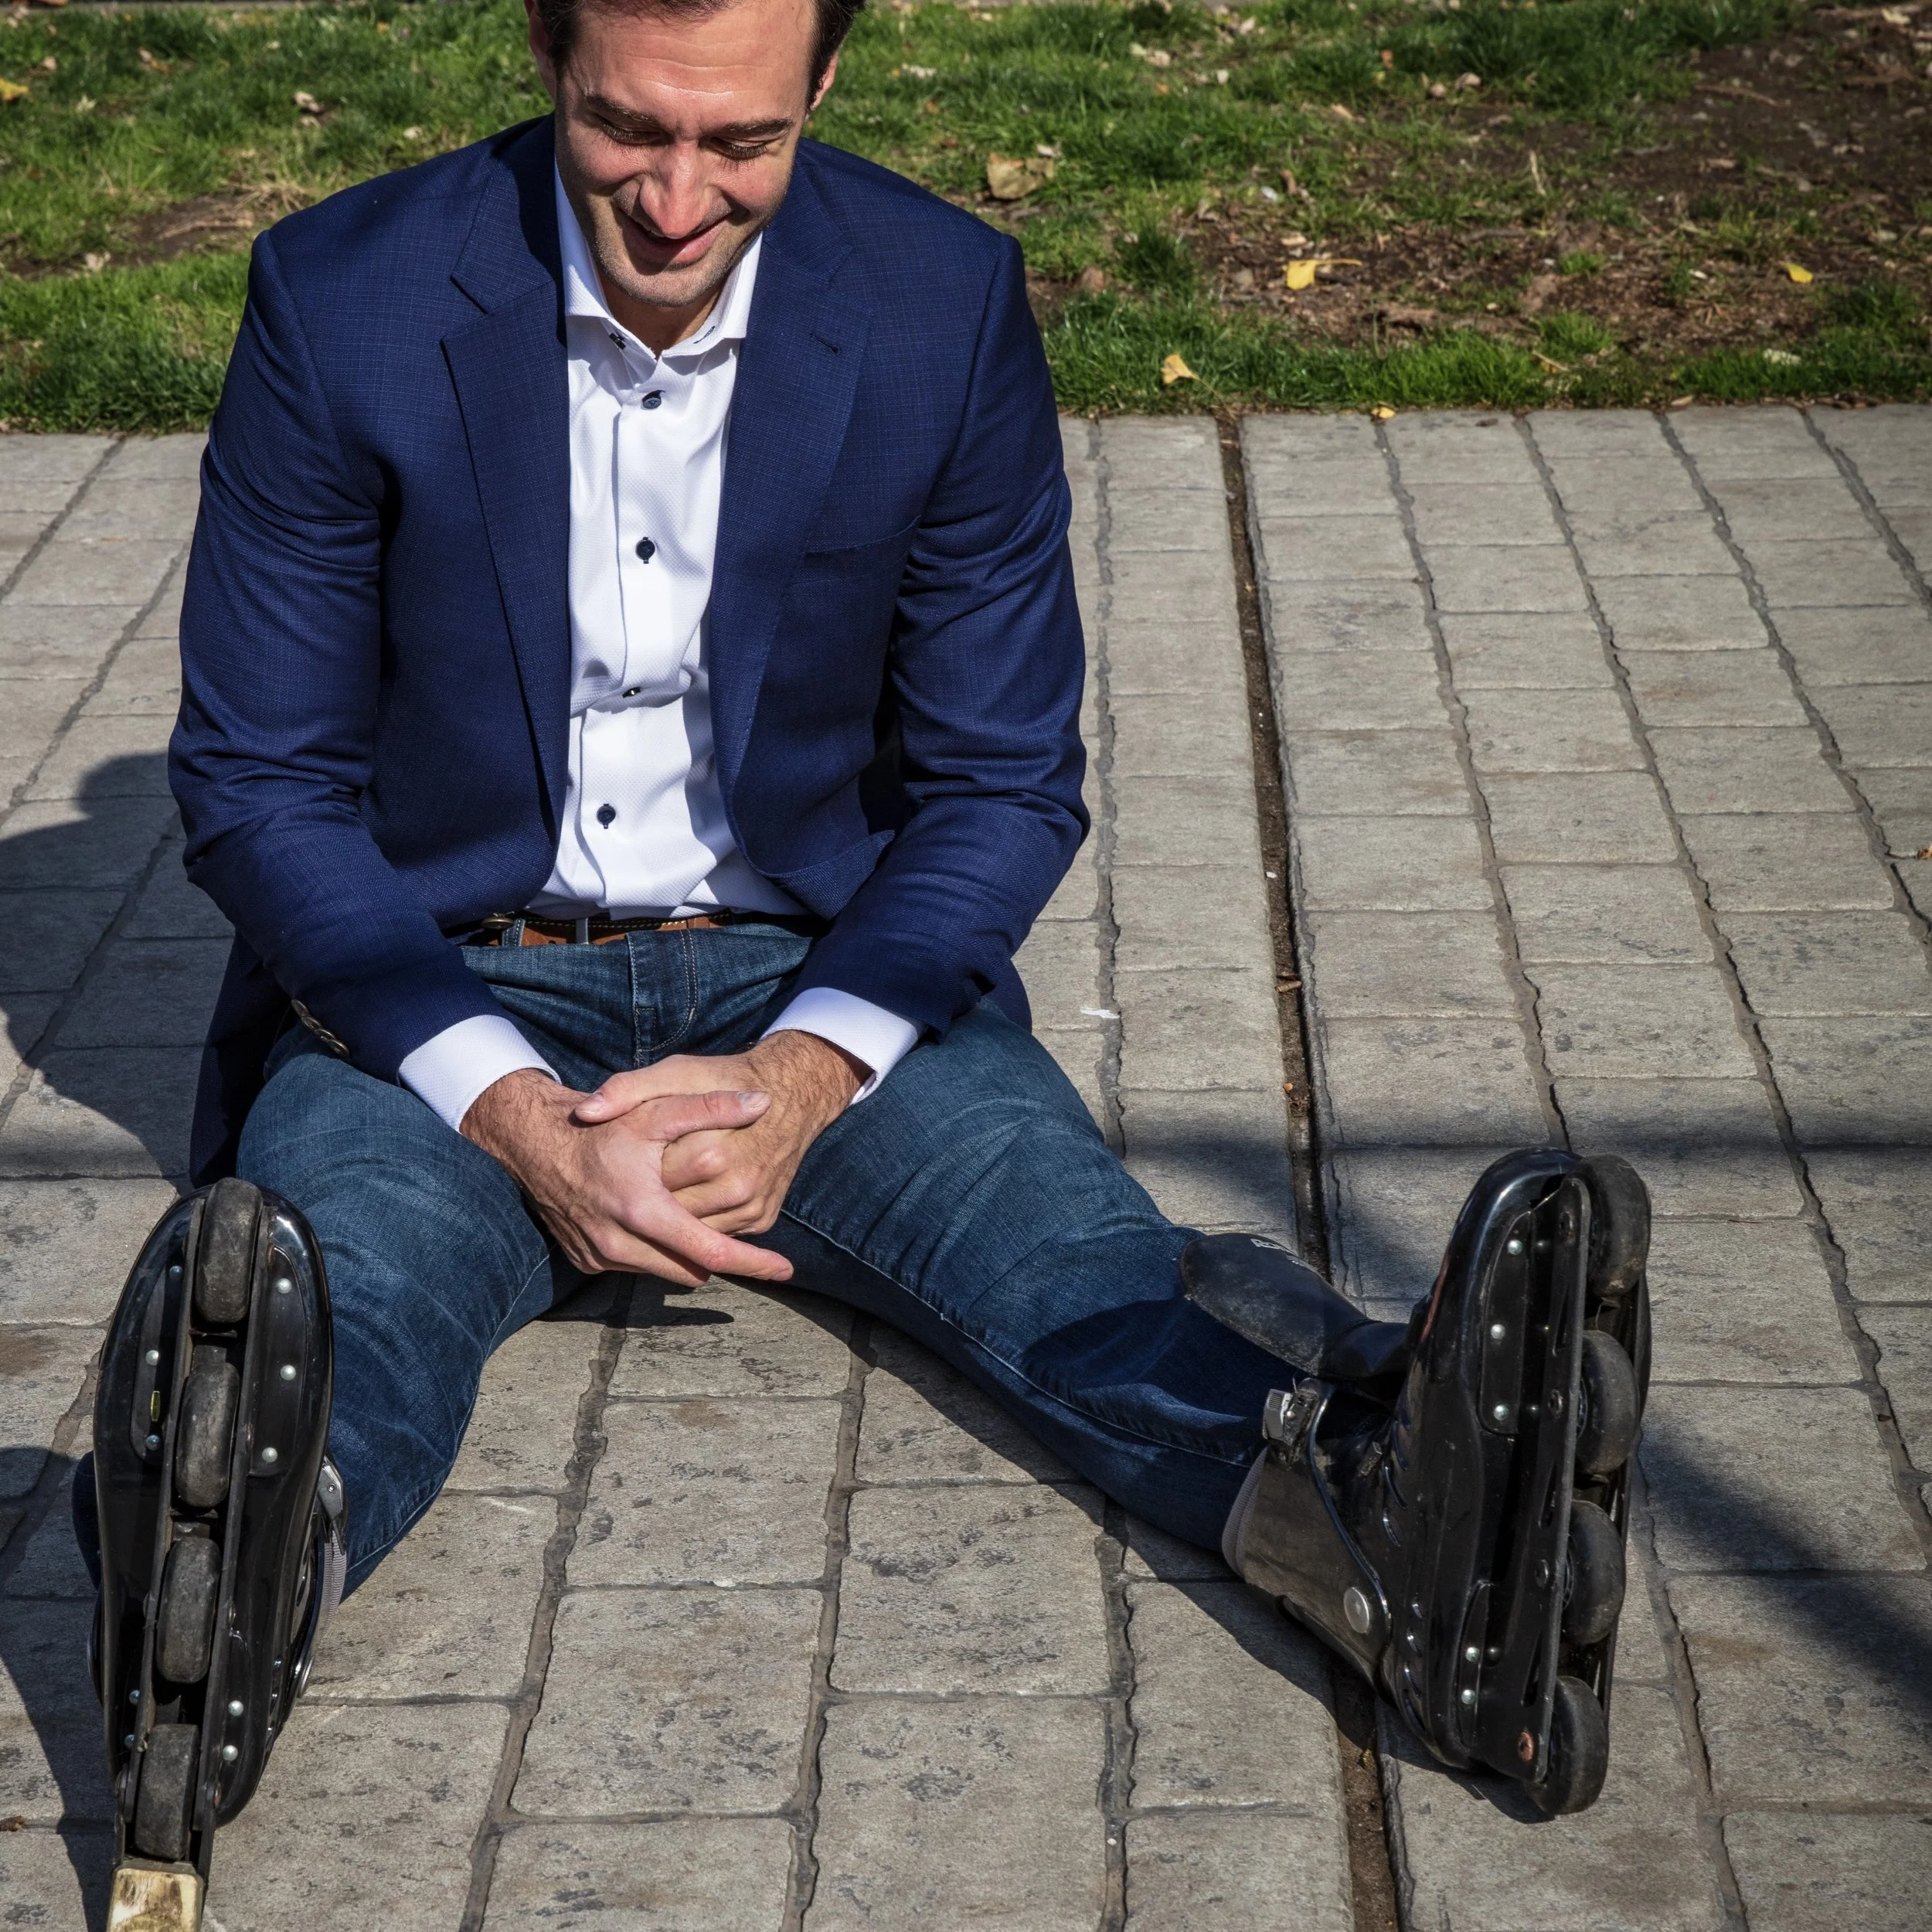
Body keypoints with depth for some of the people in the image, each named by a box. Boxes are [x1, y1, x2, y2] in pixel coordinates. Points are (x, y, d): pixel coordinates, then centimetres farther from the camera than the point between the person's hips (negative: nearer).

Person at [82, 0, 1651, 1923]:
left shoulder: (945, 304, -6)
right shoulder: (343, 301, -10)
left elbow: (1003, 780, 0)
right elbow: (258, 787, -7)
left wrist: (805, 1072, -18)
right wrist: (515, 1114, -22)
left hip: (819, 973, 1)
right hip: (443, 987, 0)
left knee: (1058, 1233, -29)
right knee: (335, 1264, -34)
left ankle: (1369, 1478, -55)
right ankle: (247, 1543, -63)